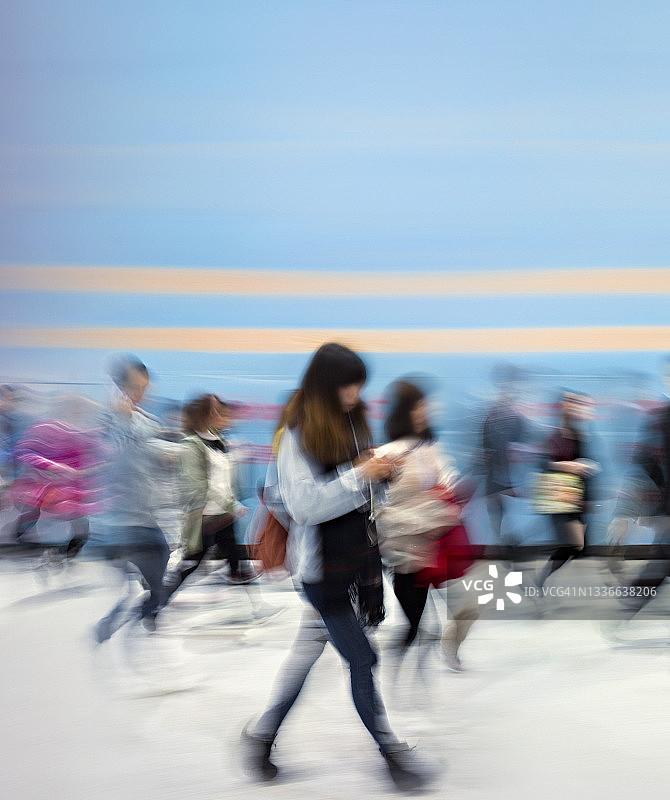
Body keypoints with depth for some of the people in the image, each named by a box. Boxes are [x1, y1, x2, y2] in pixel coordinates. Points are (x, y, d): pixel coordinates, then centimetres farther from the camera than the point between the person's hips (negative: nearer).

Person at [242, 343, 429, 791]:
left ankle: (262, 735, 26)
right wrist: (359, 475, -24)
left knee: (310, 650, 14)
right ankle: (391, 750, 11)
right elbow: (304, 504, -21)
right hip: (324, 565, -7)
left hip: (361, 555, 7)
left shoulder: (354, 422, 7)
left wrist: (383, 472, 0)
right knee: (362, 657, -3)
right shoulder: (299, 435, -14)